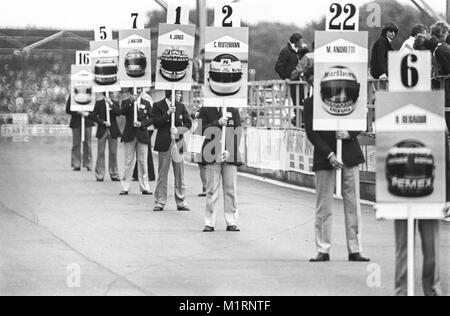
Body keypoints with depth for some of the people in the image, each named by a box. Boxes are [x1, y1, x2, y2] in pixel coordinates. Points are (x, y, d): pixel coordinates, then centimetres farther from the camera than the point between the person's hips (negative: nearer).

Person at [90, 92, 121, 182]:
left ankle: (114, 174, 10)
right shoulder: (99, 103, 2)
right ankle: (99, 175, 1)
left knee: (113, 153, 4)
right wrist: (103, 122, -11)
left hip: (113, 131, 1)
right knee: (101, 153, -2)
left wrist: (111, 104, -19)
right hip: (102, 130, -1)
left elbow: (118, 112, -12)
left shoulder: (114, 103, 6)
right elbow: (93, 116, -1)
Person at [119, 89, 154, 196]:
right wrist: (130, 101, -26)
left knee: (143, 162, 3)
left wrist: (142, 123, -10)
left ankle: (144, 187, 7)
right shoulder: (126, 102, 5)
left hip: (142, 135, 1)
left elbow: (151, 118, 5)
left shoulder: (146, 103, 7)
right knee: (128, 162, 2)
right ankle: (125, 187, 5)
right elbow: (123, 111, -16)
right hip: (130, 135, -1)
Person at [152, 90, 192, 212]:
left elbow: (188, 123, 9)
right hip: (164, 144, -3)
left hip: (178, 143, 3)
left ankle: (181, 202, 8)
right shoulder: (158, 106, 1)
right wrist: (168, 113, -16)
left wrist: (179, 130, -8)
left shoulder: (180, 106, 10)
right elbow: (156, 123, -8)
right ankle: (160, 202, 6)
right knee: (162, 174, 0)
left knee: (180, 174, 3)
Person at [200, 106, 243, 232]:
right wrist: (218, 123, -14)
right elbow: (202, 130, -1)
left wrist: (229, 151, -11)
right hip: (212, 155, -1)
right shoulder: (205, 110, 7)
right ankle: (209, 223, 3)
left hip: (230, 155, 1)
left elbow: (237, 134, 3)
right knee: (212, 189, -2)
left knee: (231, 189, 1)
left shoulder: (234, 111, 8)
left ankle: (232, 222, 7)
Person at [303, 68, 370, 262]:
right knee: (323, 206, -3)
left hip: (349, 155, 1)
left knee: (353, 205, 1)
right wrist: (329, 155, -14)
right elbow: (311, 133, -3)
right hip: (324, 158, -1)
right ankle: (323, 250, 1)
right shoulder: (310, 103, 4)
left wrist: (349, 134, -11)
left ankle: (355, 250, 4)